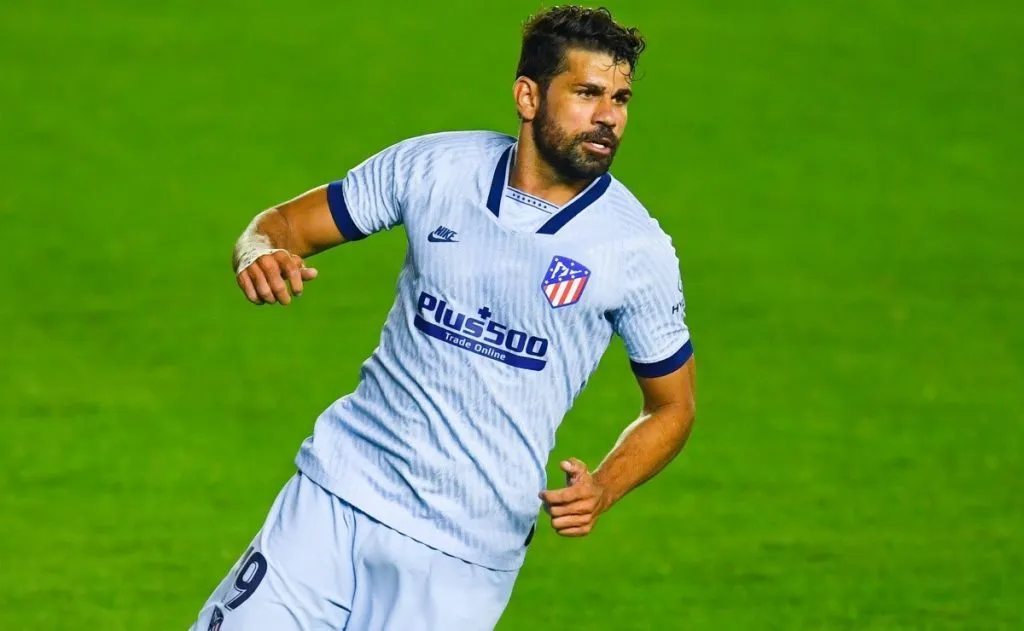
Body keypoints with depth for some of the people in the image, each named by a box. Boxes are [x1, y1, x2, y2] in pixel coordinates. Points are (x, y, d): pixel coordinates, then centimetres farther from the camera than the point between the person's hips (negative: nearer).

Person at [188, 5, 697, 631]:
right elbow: (287, 222, 9)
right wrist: (261, 252, -16)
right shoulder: (433, 166, 0)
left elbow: (673, 404, 6)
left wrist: (604, 489, -13)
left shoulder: (638, 250, -6)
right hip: (339, 491, 2)